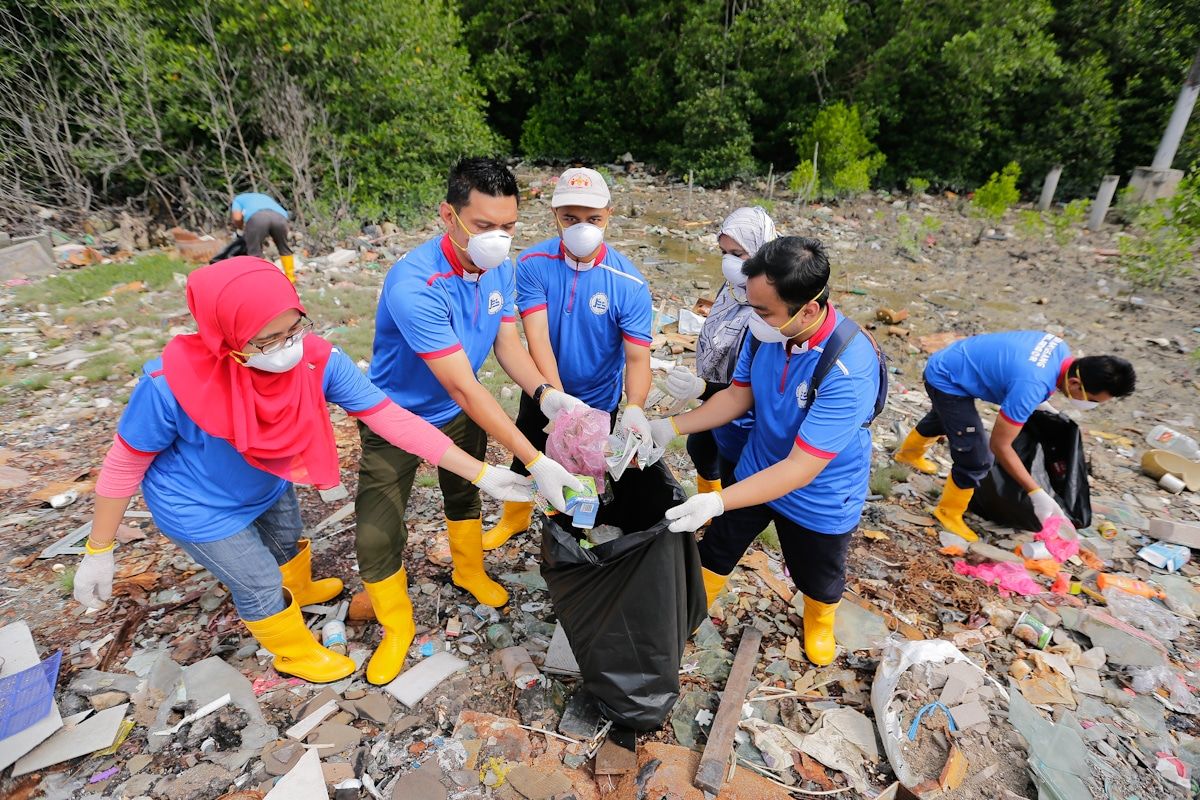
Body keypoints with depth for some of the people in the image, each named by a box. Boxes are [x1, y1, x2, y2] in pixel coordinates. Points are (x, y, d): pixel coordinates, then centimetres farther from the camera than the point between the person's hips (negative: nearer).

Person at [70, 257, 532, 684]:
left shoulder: (319, 361, -31)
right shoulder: (173, 382, -38)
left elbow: (392, 418, -31)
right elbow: (124, 464, -21)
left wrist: (481, 473, -34)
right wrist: (98, 552, -9)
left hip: (269, 486, 4)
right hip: (199, 509, -4)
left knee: (288, 544, 30)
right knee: (260, 583, 12)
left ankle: (299, 589, 66)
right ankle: (295, 654, 43)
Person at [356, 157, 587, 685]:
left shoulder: (500, 267, -14)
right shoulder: (414, 285, -37)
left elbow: (507, 342, -8)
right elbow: (464, 387, -38)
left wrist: (545, 394, -28)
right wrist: (535, 462, -40)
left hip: (459, 412, 6)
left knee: (465, 494, 25)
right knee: (377, 535, -1)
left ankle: (469, 570, 54)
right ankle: (396, 626, 29)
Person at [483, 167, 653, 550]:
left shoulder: (630, 284, -22)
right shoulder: (533, 264, -20)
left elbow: (638, 357, -24)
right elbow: (538, 340, -27)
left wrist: (634, 409, -43)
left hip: (598, 401, -1)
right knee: (525, 460, 25)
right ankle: (515, 518, 56)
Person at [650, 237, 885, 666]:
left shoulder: (849, 370, -38)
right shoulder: (766, 330, -21)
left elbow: (800, 470, -35)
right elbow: (737, 396, -5)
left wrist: (718, 502, -42)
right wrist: (670, 426, -15)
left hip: (820, 496, -4)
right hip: (756, 470, 4)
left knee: (818, 575, 26)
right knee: (716, 549, 22)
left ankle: (819, 623, 60)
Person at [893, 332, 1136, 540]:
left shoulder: (1061, 350, -11)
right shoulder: (1031, 387, -36)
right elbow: (999, 445, -28)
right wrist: (1037, 494, -23)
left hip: (948, 364, 10)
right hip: (947, 381, -10)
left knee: (944, 418, 37)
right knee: (976, 459, -9)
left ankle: (909, 453, 65)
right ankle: (948, 512, 15)